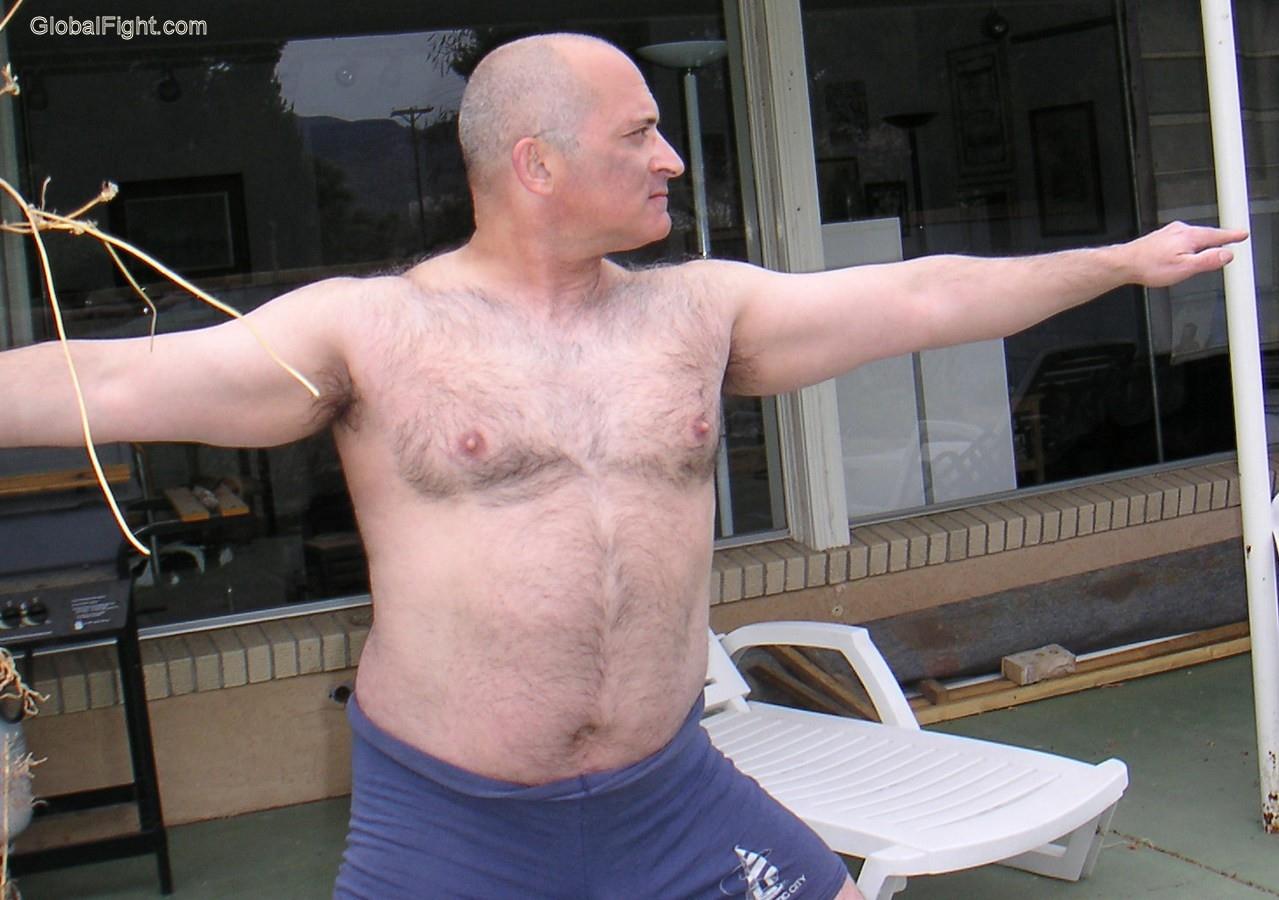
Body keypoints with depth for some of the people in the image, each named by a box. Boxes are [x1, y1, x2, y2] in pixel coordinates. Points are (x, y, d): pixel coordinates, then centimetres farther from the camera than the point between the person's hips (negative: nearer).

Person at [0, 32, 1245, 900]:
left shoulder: (701, 309, 4)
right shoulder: (370, 329, -8)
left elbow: (924, 297, 8)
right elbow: (112, 383, -14)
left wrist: (1124, 261, 13)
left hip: (670, 796, 4)